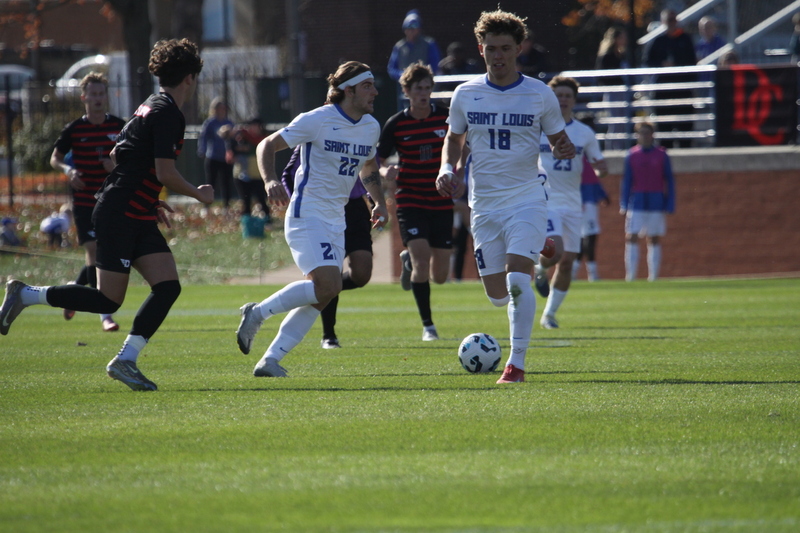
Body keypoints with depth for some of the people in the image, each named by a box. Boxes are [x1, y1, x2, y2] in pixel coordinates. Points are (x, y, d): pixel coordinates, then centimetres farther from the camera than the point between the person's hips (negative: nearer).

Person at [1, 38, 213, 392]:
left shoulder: (151, 108, 16)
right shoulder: (168, 114, -14)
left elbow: (116, 155, 25)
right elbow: (165, 173, -20)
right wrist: (198, 194, -2)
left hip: (138, 217, 10)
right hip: (120, 216, -10)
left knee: (168, 286, -2)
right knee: (108, 300, -7)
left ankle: (125, 360, -3)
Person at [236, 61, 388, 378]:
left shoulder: (371, 127, 9)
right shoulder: (317, 120, -12)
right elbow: (267, 145, -7)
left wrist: (380, 203, 11)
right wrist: (270, 180, -25)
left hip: (336, 220, 8)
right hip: (307, 215, -8)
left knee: (320, 297, 2)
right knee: (328, 285, -21)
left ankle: (270, 362, 6)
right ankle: (257, 313, -7)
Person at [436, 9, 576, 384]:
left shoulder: (540, 95, -2)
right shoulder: (466, 95, 3)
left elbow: (557, 138, 8)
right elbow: (454, 139, 16)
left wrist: (565, 149, -16)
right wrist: (447, 169, -4)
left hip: (527, 200, -3)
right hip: (484, 205, 3)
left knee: (517, 280, -21)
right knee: (497, 296, 5)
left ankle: (517, 363, -15)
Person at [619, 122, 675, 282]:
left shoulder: (661, 155, 4)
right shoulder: (632, 155, 5)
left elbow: (669, 181, 6)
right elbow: (626, 181, 7)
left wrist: (669, 206, 0)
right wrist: (624, 205, 1)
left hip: (656, 203, 0)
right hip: (636, 202, 0)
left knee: (654, 239, 3)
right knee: (631, 237, -9)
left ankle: (653, 275, 7)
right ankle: (630, 274, -7)